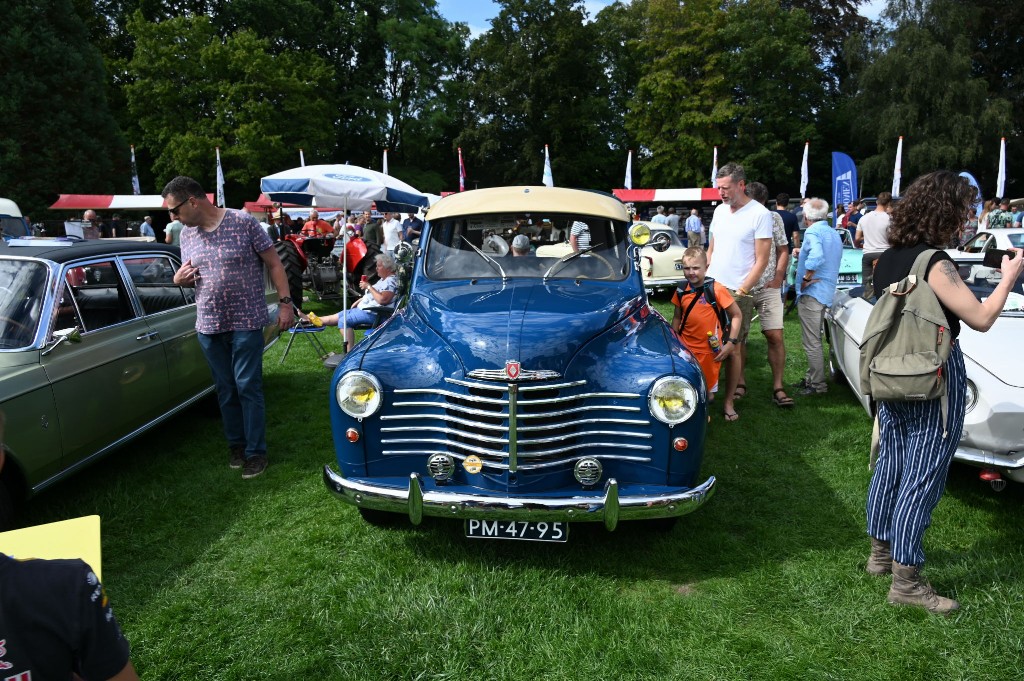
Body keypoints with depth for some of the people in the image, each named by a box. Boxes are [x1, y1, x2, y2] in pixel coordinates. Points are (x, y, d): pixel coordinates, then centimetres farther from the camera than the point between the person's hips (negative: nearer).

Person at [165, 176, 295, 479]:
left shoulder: (244, 223, -9)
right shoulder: (187, 234, 8)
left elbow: (274, 264, -6)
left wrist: (285, 303, -12)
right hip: (208, 326, 5)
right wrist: (179, 279, -4)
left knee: (248, 387, -2)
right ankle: (236, 444, 28)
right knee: (225, 389, 13)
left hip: (246, 323, -5)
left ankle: (256, 452, 9)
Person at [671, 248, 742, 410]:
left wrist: (731, 342, -12)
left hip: (710, 350, -3)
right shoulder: (681, 292, -1)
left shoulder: (716, 290, -13)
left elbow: (737, 315, -7)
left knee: (707, 393, 11)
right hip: (686, 349, 3)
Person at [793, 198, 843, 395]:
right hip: (827, 292, 10)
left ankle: (817, 385, 1)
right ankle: (811, 377, 28)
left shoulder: (812, 232, -15)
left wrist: (806, 278, -21)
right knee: (813, 339, 19)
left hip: (812, 292, -10)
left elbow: (816, 257, -33)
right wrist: (803, 253, 31)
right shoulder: (835, 234, 14)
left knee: (811, 341, -3)